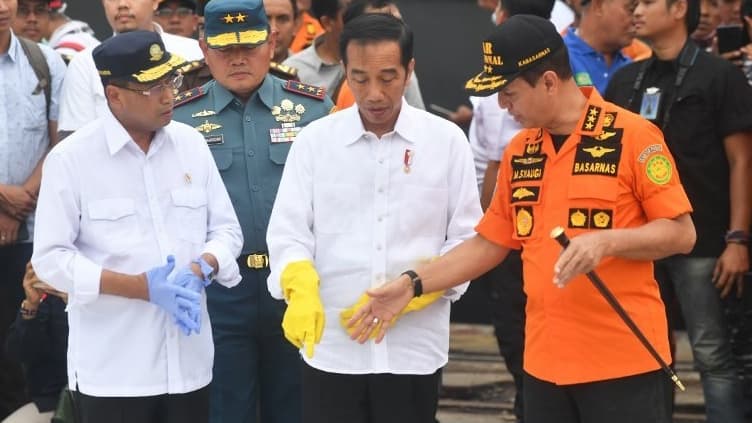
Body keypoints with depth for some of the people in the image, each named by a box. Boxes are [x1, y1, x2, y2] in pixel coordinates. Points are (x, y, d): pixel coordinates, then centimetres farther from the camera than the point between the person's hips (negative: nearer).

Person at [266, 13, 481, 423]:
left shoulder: (446, 140, 2)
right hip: (330, 348, 0)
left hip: (415, 347, 0)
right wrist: (302, 292, -20)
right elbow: (288, 233, 0)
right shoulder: (314, 139, 4)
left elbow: (466, 238, 2)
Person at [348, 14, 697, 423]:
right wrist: (412, 283, 8)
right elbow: (490, 243, 16)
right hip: (545, 362, 5)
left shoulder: (631, 136, -8)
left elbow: (681, 233, -8)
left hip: (624, 362, -5)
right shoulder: (519, 152, 10)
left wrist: (607, 241, -22)